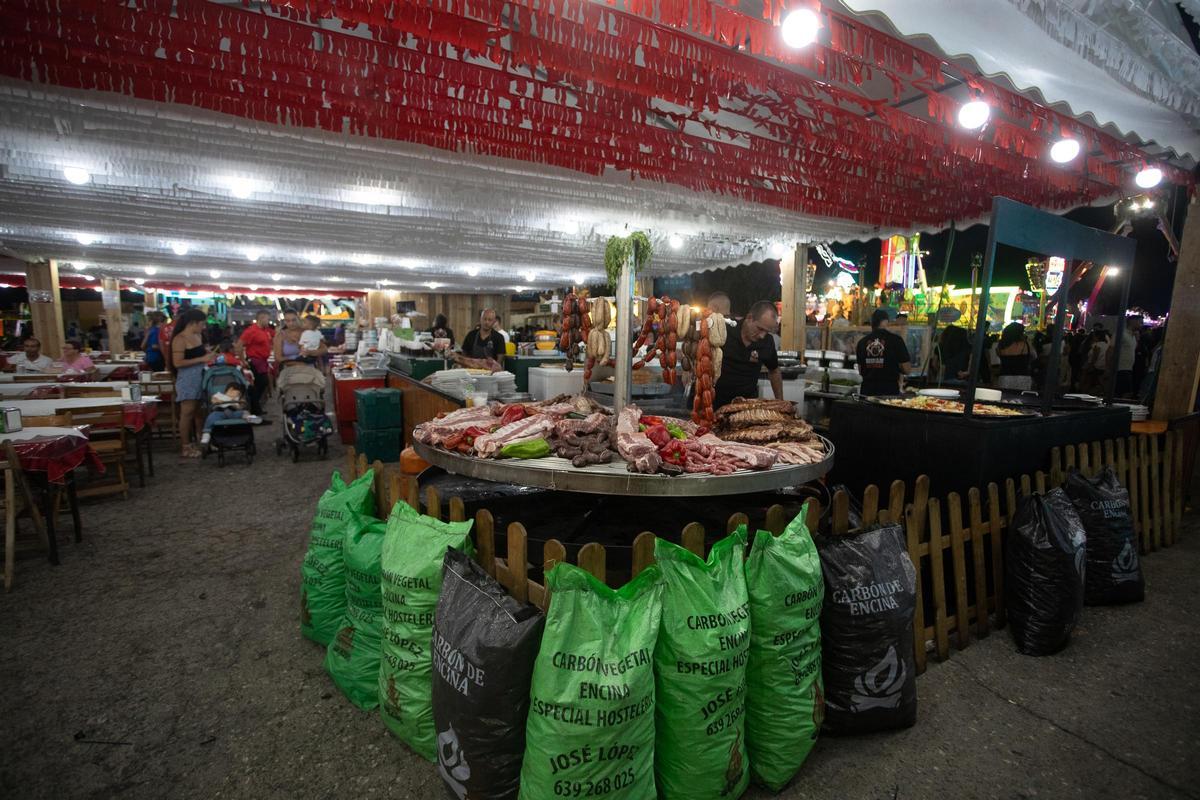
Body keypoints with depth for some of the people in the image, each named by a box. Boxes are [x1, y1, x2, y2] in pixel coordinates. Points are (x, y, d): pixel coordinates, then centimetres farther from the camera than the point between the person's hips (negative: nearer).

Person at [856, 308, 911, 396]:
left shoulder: (862, 342, 4)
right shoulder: (895, 340, -6)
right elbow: (906, 369, -4)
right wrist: (894, 367, 14)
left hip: (867, 390, 4)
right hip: (889, 390, -3)